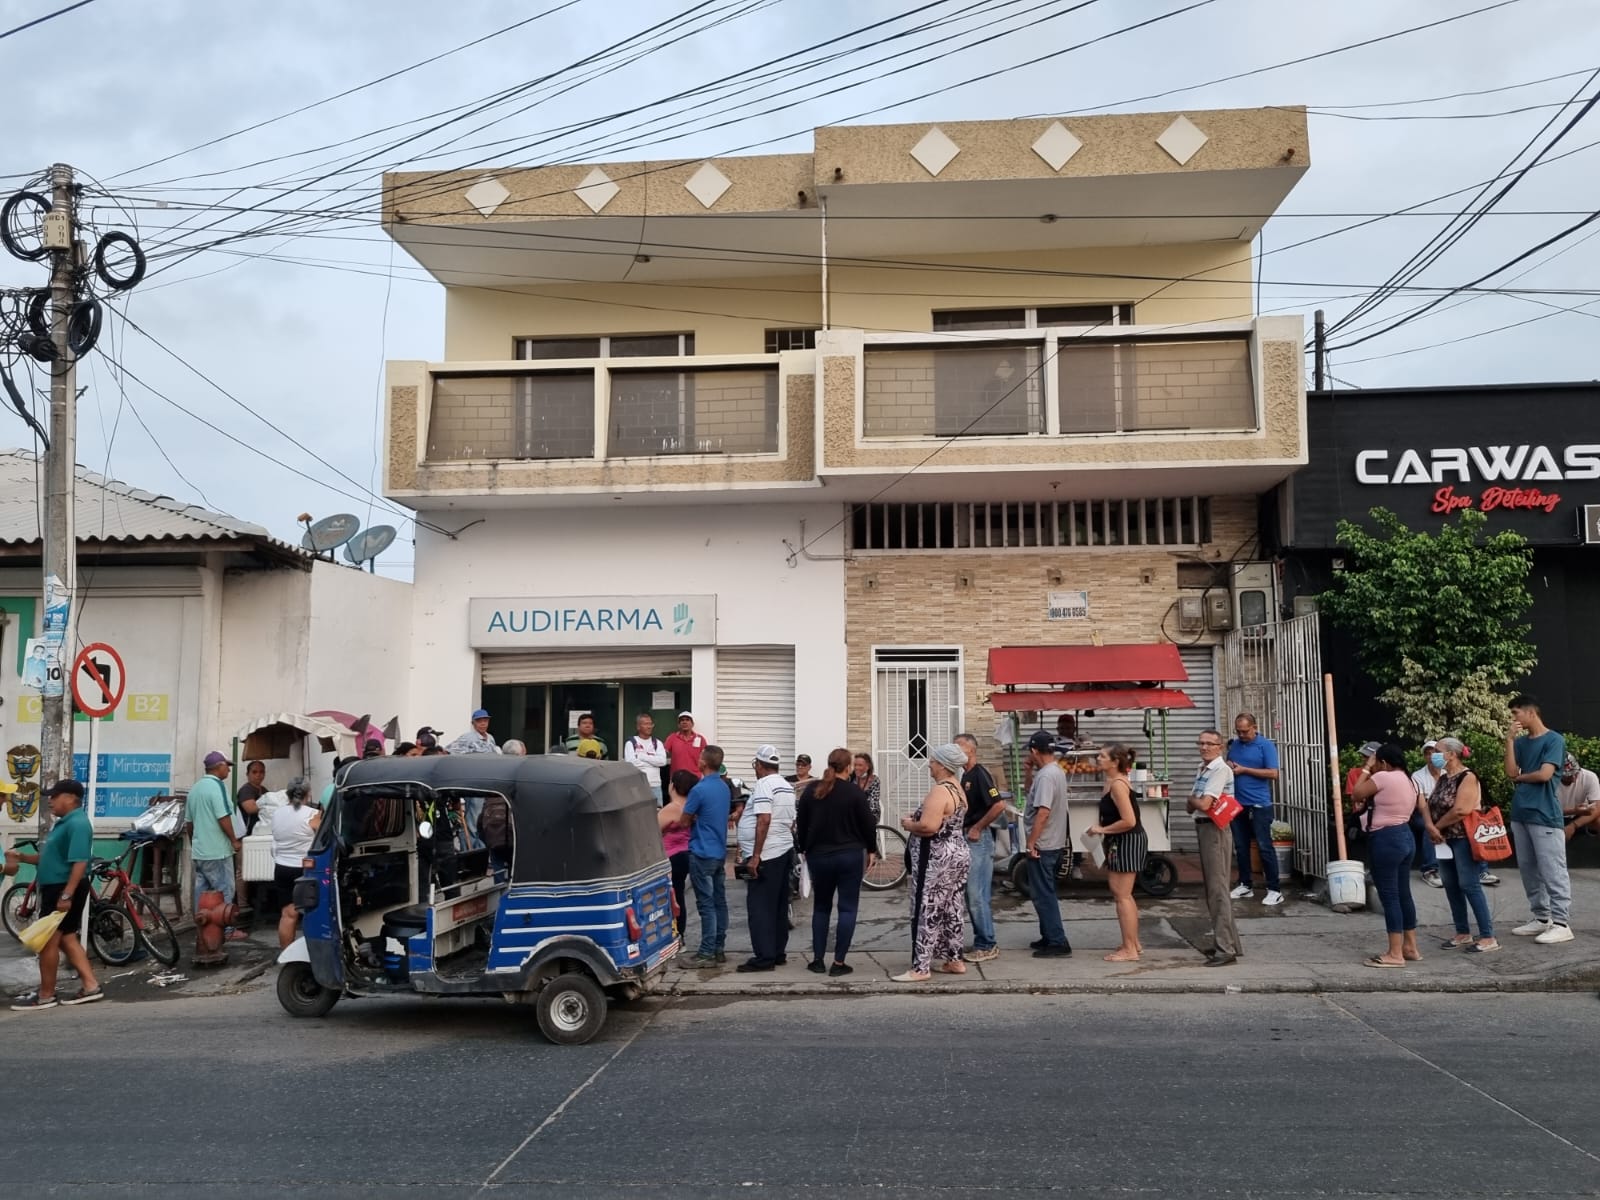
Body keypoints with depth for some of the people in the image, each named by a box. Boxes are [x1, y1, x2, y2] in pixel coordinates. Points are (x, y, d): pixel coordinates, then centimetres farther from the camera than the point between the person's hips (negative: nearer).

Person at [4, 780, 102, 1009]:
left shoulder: (77, 824, -19)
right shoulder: (64, 823, 16)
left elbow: (80, 863, -26)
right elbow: (51, 858, 22)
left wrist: (66, 896, -29)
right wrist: (21, 857, 11)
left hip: (65, 889, -11)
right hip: (56, 889, 11)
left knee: (48, 940, -2)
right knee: (66, 938, 13)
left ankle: (45, 995, 8)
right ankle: (90, 986, 15)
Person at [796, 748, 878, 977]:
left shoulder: (811, 791, 2)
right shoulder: (855, 792, -9)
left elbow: (801, 824, 7)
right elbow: (868, 824, -5)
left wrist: (804, 849, 19)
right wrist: (871, 850, 9)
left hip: (818, 856, 4)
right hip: (850, 856, -3)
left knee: (821, 907, 16)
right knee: (847, 908, 3)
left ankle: (818, 960, 14)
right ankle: (839, 963, 0)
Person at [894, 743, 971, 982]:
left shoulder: (940, 791, -20)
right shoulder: (957, 788, 12)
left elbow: (928, 827, -30)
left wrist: (909, 824, -11)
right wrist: (916, 819, 9)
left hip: (936, 859, -10)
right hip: (957, 854, 10)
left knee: (927, 912, -5)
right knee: (950, 910, 15)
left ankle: (920, 968, -1)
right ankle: (954, 961, 21)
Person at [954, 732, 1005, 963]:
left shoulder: (980, 775, -15)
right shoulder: (965, 775, 14)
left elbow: (999, 805, -23)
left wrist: (977, 828, -17)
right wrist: (964, 828, 12)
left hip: (979, 839, -10)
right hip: (967, 840, 10)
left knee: (977, 894, -8)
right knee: (972, 894, 12)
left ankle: (987, 946, -1)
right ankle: (982, 942, 19)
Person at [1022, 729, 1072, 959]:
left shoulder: (1046, 776, -21)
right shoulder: (1056, 771, 12)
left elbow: (1043, 812, -26)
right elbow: (1032, 794, 24)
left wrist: (1031, 842, -21)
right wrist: (1030, 770, 12)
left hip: (1042, 845, -10)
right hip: (1054, 843, 10)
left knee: (1043, 895, -5)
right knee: (1046, 893, 18)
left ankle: (1058, 943, -4)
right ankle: (1049, 937, 26)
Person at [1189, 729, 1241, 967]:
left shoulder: (1220, 770, -15)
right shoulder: (1202, 769, 14)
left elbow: (1204, 804, -23)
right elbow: (1192, 807, 15)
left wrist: (1192, 798, -3)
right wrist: (1194, 801, -6)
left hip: (1214, 830, -10)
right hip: (1203, 828, 10)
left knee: (1217, 889, -8)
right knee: (1212, 889, 16)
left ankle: (1226, 950, -5)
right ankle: (1228, 942, 27)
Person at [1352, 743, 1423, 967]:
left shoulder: (1383, 777, -16)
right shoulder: (1409, 782, 15)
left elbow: (1357, 793, -9)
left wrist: (1366, 769, -1)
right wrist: (1367, 806, 21)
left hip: (1386, 840, -10)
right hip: (1405, 836, 10)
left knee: (1389, 896, -6)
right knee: (1403, 894, 15)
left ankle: (1395, 954, -4)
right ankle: (1410, 948, 21)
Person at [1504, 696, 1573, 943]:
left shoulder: (1554, 740, -7)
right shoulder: (1521, 741, 13)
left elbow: (1544, 774, -16)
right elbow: (1511, 772, 2)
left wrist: (1520, 777, 2)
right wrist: (1509, 740, -3)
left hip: (1545, 815, -8)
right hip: (1520, 813, 8)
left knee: (1552, 871, -5)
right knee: (1528, 869, 11)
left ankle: (1561, 923, -2)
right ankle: (1541, 918, 20)